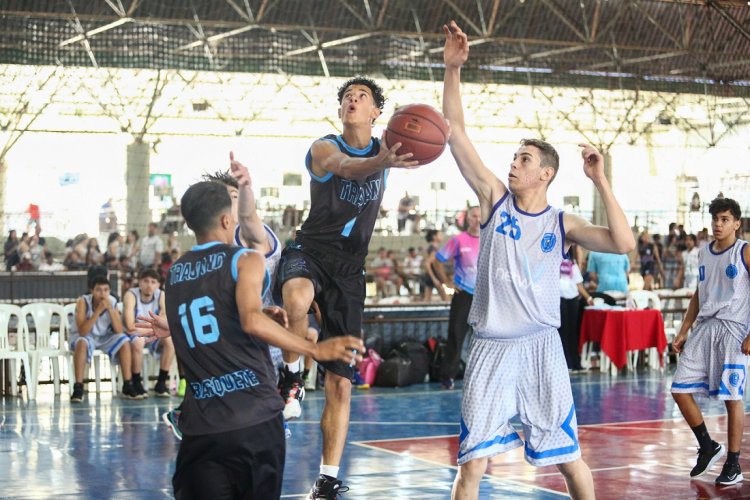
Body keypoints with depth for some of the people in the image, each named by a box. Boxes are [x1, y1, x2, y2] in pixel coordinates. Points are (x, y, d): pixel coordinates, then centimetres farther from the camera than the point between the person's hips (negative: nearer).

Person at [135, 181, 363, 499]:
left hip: (201, 426, 4)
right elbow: (252, 321, -20)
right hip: (255, 418, -4)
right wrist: (315, 350, -19)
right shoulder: (246, 260, -2)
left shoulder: (174, 274, 15)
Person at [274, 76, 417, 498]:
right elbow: (345, 166, -32)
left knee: (341, 382, 3)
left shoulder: (385, 150, 7)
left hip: (350, 270, 4)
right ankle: (292, 376, -16)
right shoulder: (325, 148, -9)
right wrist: (382, 163, -54)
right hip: (310, 252, -3)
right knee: (297, 299, -42)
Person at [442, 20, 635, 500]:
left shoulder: (562, 223, 3)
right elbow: (456, 134, -2)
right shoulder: (495, 198, 4)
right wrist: (453, 70, -11)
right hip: (491, 347, 0)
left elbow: (624, 244, -11)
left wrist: (601, 181, -12)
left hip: (541, 346, 0)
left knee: (569, 458, 7)